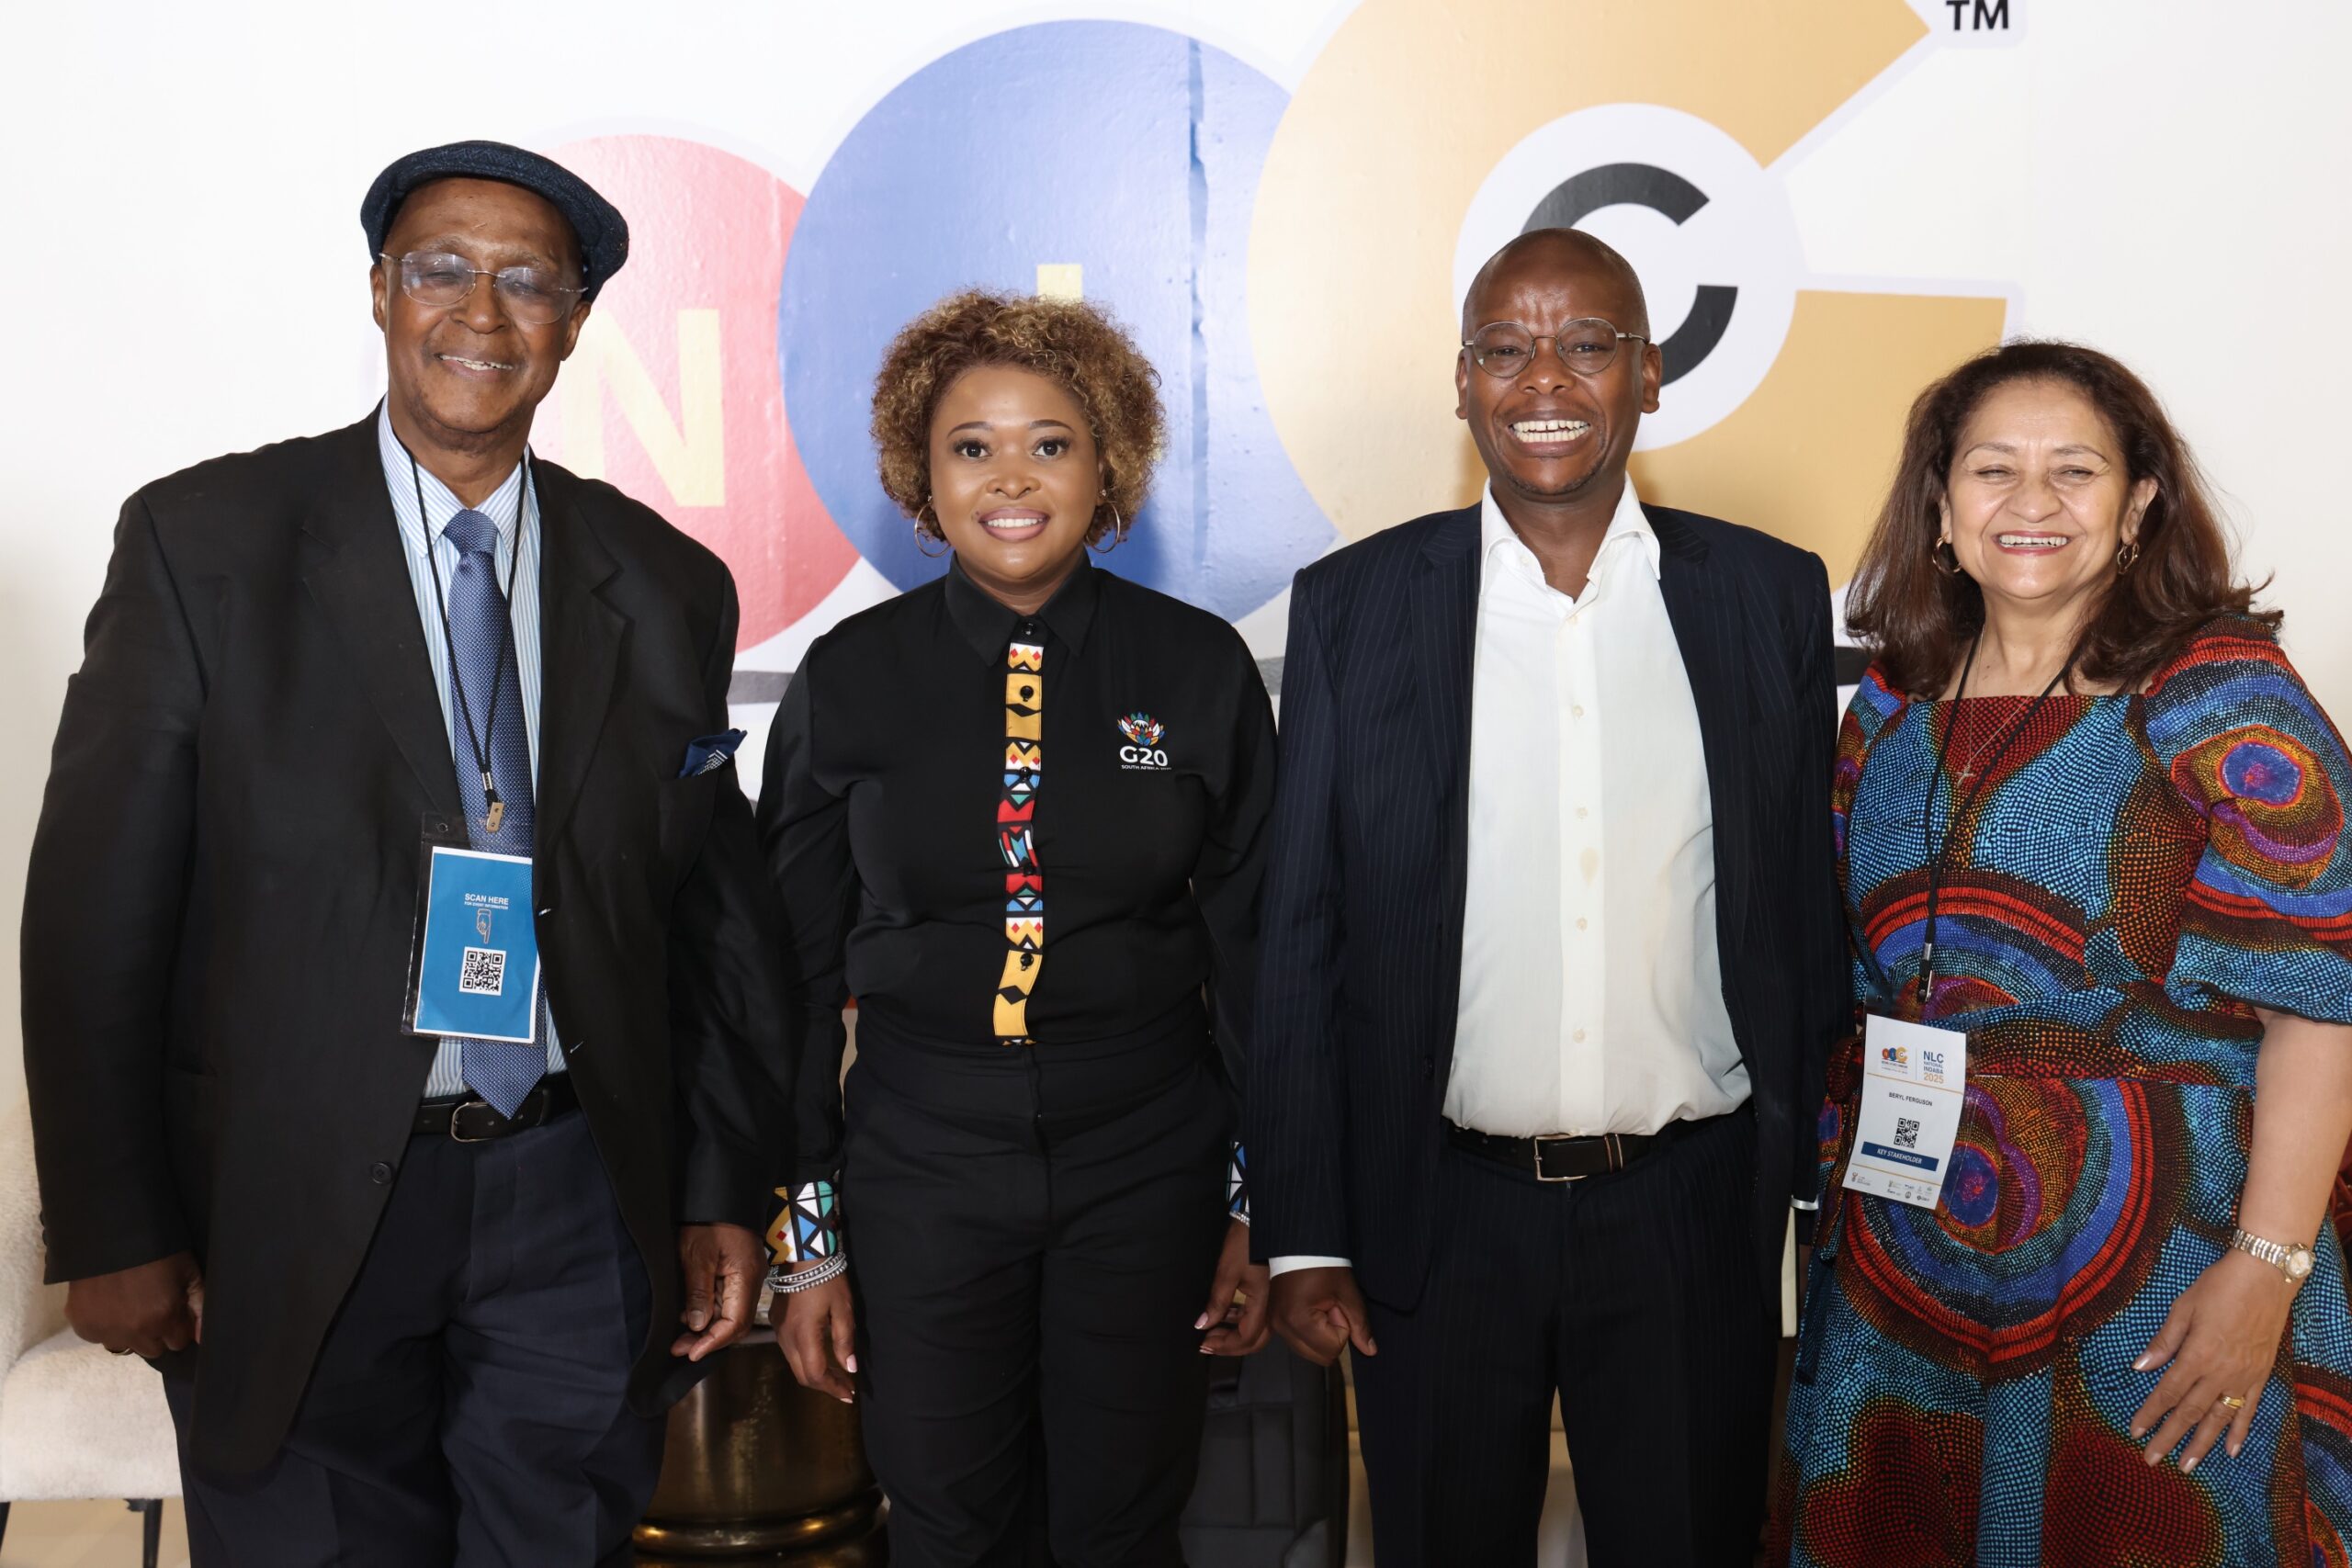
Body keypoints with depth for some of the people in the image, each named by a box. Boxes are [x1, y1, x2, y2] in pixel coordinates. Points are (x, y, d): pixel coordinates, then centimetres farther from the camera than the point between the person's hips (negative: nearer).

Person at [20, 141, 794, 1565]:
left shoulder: (669, 587, 4)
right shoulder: (202, 540, -3)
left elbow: (718, 917, 7)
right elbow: (97, 912, -4)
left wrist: (725, 1198, 5)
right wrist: (113, 1233, -4)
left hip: (576, 1207, 2)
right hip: (295, 1220, -2)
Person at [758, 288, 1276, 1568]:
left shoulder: (1199, 669, -3)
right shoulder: (852, 678, -3)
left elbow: (1252, 948, 2)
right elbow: (797, 968, 2)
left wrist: (1259, 1209, 2)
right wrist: (805, 1238, 1)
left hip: (1146, 1170, 0)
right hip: (920, 1166, 0)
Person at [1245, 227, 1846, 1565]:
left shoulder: (1772, 597, 1)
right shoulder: (1354, 606, -2)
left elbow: (1808, 915, 6)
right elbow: (1303, 941, -1)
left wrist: (1821, 1202, 5)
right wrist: (1305, 1239, -3)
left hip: (1693, 1210, 1)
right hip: (1442, 1215, 0)